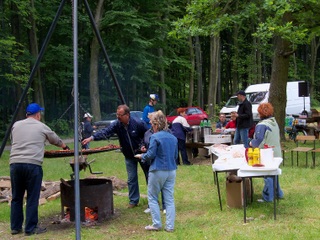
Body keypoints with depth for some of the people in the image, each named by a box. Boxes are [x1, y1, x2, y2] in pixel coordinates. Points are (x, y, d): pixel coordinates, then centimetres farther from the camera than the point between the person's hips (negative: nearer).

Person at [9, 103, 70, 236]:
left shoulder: (16, 125, 15)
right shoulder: (42, 127, 9)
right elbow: (56, 140, 23)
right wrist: (65, 146, 44)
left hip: (15, 164, 4)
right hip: (33, 164, -4)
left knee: (16, 198, 13)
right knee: (32, 199, 3)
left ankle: (15, 227, 20)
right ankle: (30, 228, 8)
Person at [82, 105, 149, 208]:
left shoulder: (138, 123, -21)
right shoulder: (116, 125, -13)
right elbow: (105, 132, -26)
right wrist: (92, 137, -40)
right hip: (129, 156, 3)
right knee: (131, 179, 5)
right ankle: (133, 200, 18)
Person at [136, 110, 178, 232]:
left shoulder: (155, 137, -14)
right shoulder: (173, 138, 7)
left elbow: (150, 155, -14)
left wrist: (141, 156, 5)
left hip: (158, 171, -6)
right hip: (171, 171, 6)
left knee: (152, 198, 9)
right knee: (169, 199, 9)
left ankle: (156, 224, 8)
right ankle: (170, 226, 10)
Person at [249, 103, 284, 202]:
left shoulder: (262, 125, -21)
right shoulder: (274, 123, 7)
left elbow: (258, 141, -24)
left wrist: (251, 143, -4)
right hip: (276, 153, 8)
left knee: (268, 176, 0)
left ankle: (268, 197, 8)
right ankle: (278, 193, 31)